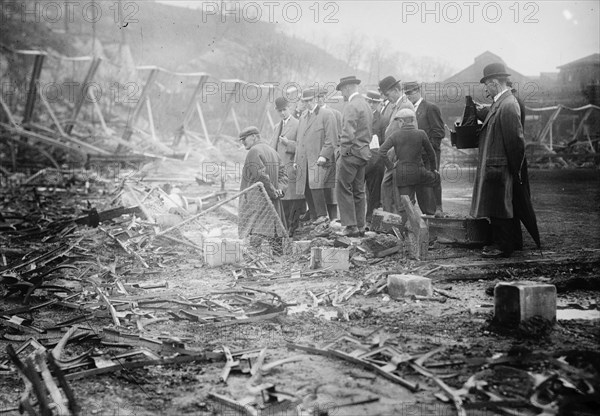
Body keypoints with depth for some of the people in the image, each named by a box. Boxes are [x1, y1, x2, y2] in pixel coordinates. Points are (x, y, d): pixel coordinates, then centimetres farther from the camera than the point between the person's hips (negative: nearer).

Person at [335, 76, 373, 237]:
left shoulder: (352, 106, -14)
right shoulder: (365, 104, 16)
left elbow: (348, 133, -20)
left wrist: (343, 153, -13)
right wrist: (365, 148, 18)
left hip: (352, 152, -9)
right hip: (364, 153, 9)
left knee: (344, 190, -5)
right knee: (358, 191, 12)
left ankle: (351, 226, -7)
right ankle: (360, 227, 15)